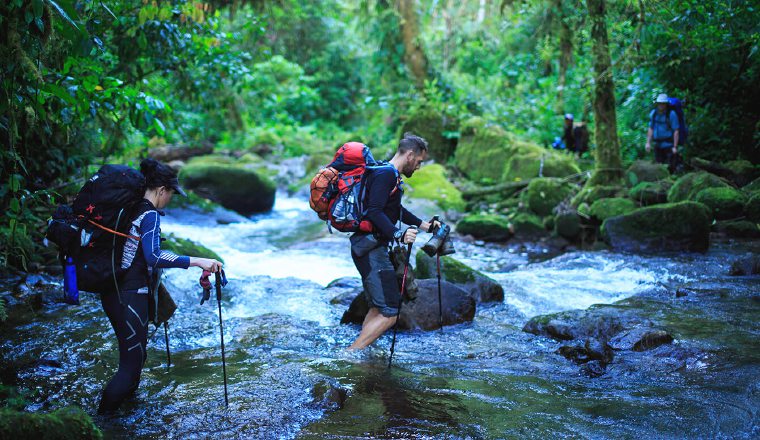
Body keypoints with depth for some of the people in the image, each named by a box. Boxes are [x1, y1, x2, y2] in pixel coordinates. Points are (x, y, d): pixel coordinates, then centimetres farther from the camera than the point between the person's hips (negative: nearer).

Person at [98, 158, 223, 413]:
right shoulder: (150, 214, -14)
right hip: (130, 296, -9)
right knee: (133, 361, -2)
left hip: (111, 293, 9)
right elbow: (153, 256, -29)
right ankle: (102, 419, 0)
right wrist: (197, 262, -32)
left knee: (132, 354, 22)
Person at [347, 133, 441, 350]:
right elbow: (374, 212, -28)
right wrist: (399, 234, -38)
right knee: (390, 313, -11)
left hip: (374, 248, 11)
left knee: (378, 307, 20)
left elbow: (396, 210, 32)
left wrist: (423, 225, 35)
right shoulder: (385, 173, -15)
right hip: (370, 249, -11)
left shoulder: (392, 175, 17)